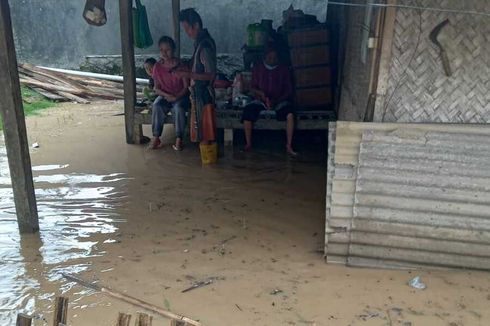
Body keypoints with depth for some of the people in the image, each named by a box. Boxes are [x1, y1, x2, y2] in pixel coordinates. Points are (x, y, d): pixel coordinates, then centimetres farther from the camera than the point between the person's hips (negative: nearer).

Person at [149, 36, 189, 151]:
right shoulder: (157, 67, 0)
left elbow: (186, 87, -7)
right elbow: (156, 88, 1)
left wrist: (176, 97, -23)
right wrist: (166, 95, -18)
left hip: (180, 96, -2)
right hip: (164, 96, 2)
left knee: (179, 108, -35)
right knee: (157, 106, -31)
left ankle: (179, 139, -27)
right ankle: (156, 137, -25)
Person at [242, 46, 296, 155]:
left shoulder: (284, 69, 5)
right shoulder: (257, 68, 8)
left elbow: (289, 90, 2)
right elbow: (253, 88, 6)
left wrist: (276, 101, -15)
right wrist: (260, 93, -18)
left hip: (279, 101, -1)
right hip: (261, 100, 1)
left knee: (290, 114, -33)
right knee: (248, 111, -30)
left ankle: (289, 146, -25)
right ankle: (248, 144, -17)